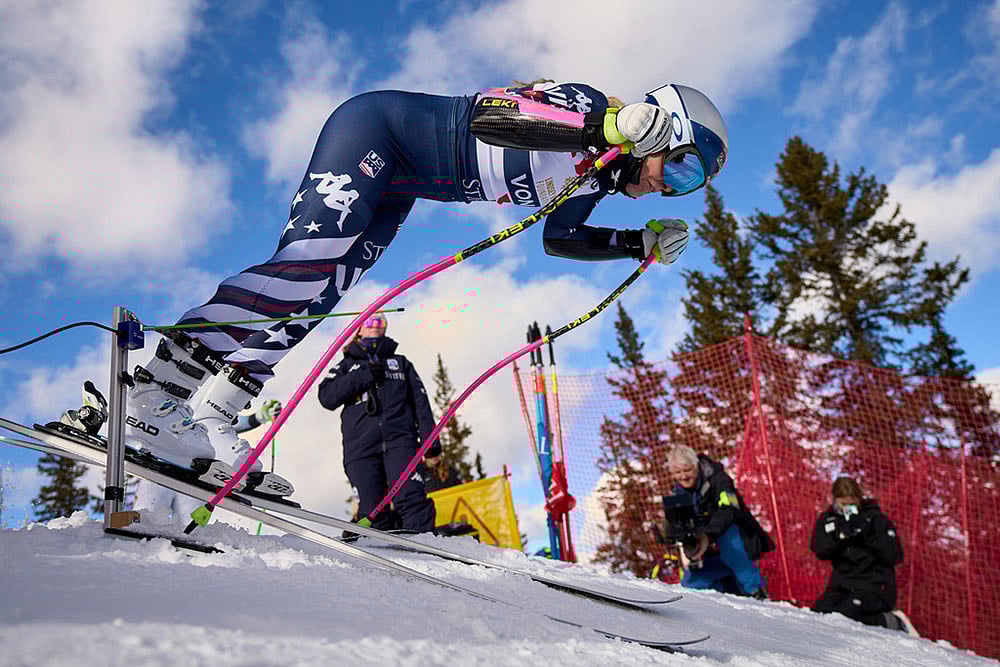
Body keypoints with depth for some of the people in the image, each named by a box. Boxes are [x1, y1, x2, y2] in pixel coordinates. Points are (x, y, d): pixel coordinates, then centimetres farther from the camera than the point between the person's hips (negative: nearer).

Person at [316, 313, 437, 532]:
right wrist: (365, 375, 0)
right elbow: (327, 396, 7)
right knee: (371, 508, -12)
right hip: (361, 445, 1)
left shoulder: (401, 363, 29)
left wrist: (429, 437, 5)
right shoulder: (347, 365, 26)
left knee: (409, 497, -21)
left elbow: (419, 400, 20)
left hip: (399, 440, -1)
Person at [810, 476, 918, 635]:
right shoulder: (827, 519, 7)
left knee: (842, 617, -27)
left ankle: (893, 623, -4)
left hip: (874, 585, -5)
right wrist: (841, 534, -23)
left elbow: (895, 556, -10)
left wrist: (869, 535, -20)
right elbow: (821, 551, -9)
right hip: (842, 584, 5)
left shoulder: (875, 518, -3)